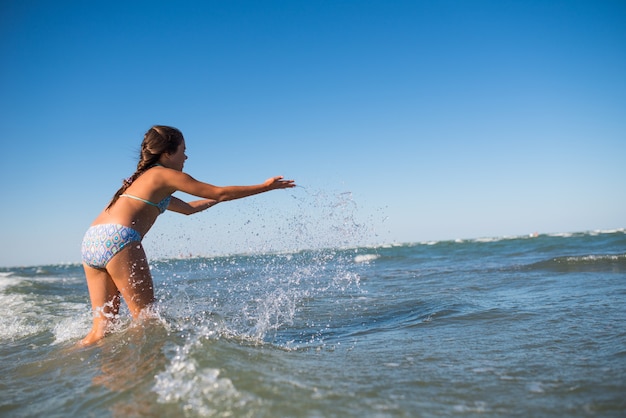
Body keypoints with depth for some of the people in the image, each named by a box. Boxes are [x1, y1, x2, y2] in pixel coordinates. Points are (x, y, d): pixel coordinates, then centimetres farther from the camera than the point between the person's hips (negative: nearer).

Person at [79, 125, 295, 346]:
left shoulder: (141, 179, 29)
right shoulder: (167, 175, 4)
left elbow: (188, 208, 38)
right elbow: (220, 193, 5)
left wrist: (219, 197, 46)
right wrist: (265, 186, 13)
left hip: (91, 241, 9)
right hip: (118, 239, -9)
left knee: (103, 327, 10)